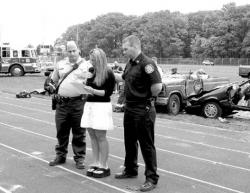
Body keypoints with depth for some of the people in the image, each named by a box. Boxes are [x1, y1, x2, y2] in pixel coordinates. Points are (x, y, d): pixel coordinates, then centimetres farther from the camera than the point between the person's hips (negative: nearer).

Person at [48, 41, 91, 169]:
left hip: (78, 103, -3)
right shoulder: (60, 65, 13)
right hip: (62, 103, 3)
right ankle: (60, 156, 25)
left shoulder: (86, 66, 2)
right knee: (61, 131, 11)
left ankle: (79, 158, 14)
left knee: (79, 133, 3)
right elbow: (54, 80, 24)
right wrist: (52, 87, 7)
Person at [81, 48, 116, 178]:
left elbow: (108, 92, -10)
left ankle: (104, 167, 5)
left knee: (100, 136, -4)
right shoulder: (91, 72, 12)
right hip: (89, 104, 7)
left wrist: (93, 90, -19)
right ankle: (95, 164, 17)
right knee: (92, 136, 8)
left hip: (102, 106, -6)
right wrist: (84, 87, -1)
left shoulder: (108, 73, -7)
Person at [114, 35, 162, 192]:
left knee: (147, 145, 1)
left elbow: (157, 86, -28)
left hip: (143, 111, -9)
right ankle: (130, 170, 37)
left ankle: (152, 178, 12)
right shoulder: (130, 64, 10)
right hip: (129, 108, 9)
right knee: (130, 142, 20)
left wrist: (149, 98, -12)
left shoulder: (146, 64, -19)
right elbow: (123, 78, 29)